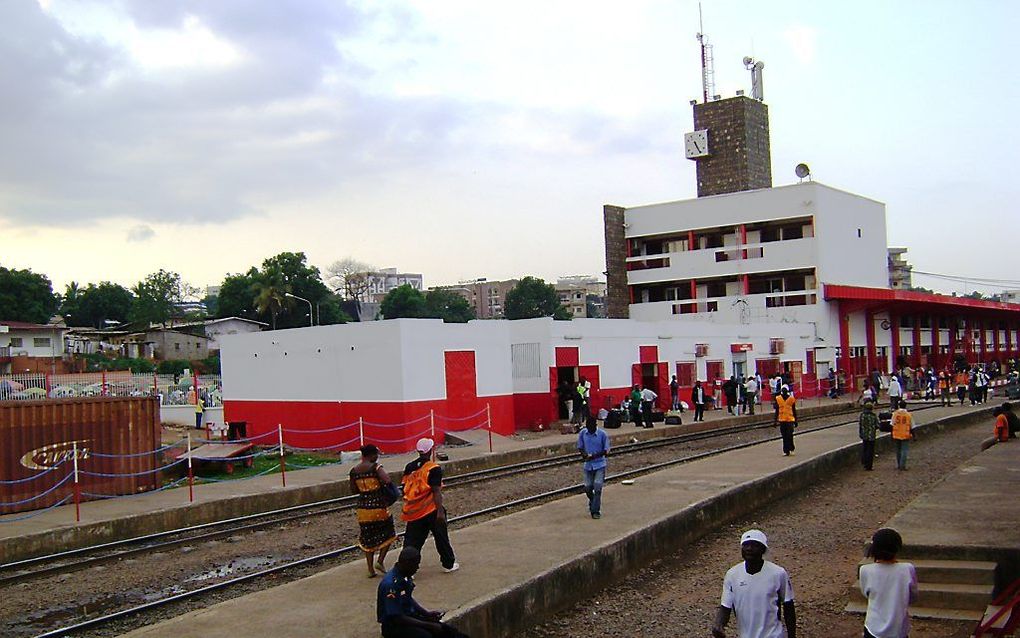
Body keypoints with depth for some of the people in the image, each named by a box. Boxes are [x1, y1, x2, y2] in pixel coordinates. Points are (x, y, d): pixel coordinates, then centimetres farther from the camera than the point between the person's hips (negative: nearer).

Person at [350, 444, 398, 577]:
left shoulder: (354, 471, 3)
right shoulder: (375, 467, -13)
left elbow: (353, 490, 11)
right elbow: (387, 481, -26)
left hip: (363, 508, 5)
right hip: (379, 506, -5)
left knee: (367, 538, 14)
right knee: (388, 534, 15)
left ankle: (371, 569, 16)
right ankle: (380, 560, 2)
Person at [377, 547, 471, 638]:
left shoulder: (406, 576, 1)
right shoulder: (391, 584, -26)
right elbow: (397, 618, -25)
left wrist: (427, 614, 3)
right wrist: (429, 625, -21)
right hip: (393, 625, -8)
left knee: (450, 630, -7)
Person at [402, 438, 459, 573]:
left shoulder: (409, 467, 3)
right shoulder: (434, 469, -14)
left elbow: (404, 488, 10)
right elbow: (436, 492, -17)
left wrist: (408, 508, 21)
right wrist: (440, 511, -15)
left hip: (413, 510, 4)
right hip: (431, 510, -4)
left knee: (412, 540, 8)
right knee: (441, 537, 13)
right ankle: (449, 564, 25)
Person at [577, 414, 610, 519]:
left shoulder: (603, 434, -12)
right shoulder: (582, 433, -3)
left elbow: (606, 451, -8)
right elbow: (580, 447, 6)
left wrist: (594, 455, -20)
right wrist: (584, 454, -16)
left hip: (600, 464, -3)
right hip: (588, 465, 3)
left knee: (597, 488, -9)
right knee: (588, 488, 8)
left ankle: (596, 511, 1)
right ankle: (592, 503, 37)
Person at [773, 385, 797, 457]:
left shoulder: (791, 399, -1)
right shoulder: (778, 399, 3)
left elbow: (794, 411, 5)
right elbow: (777, 411, 8)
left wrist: (795, 420, 6)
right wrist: (775, 420, 6)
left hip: (790, 419, -2)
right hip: (782, 420, 2)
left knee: (789, 435, -6)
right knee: (784, 437, 5)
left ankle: (791, 449, 13)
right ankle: (786, 451, 11)